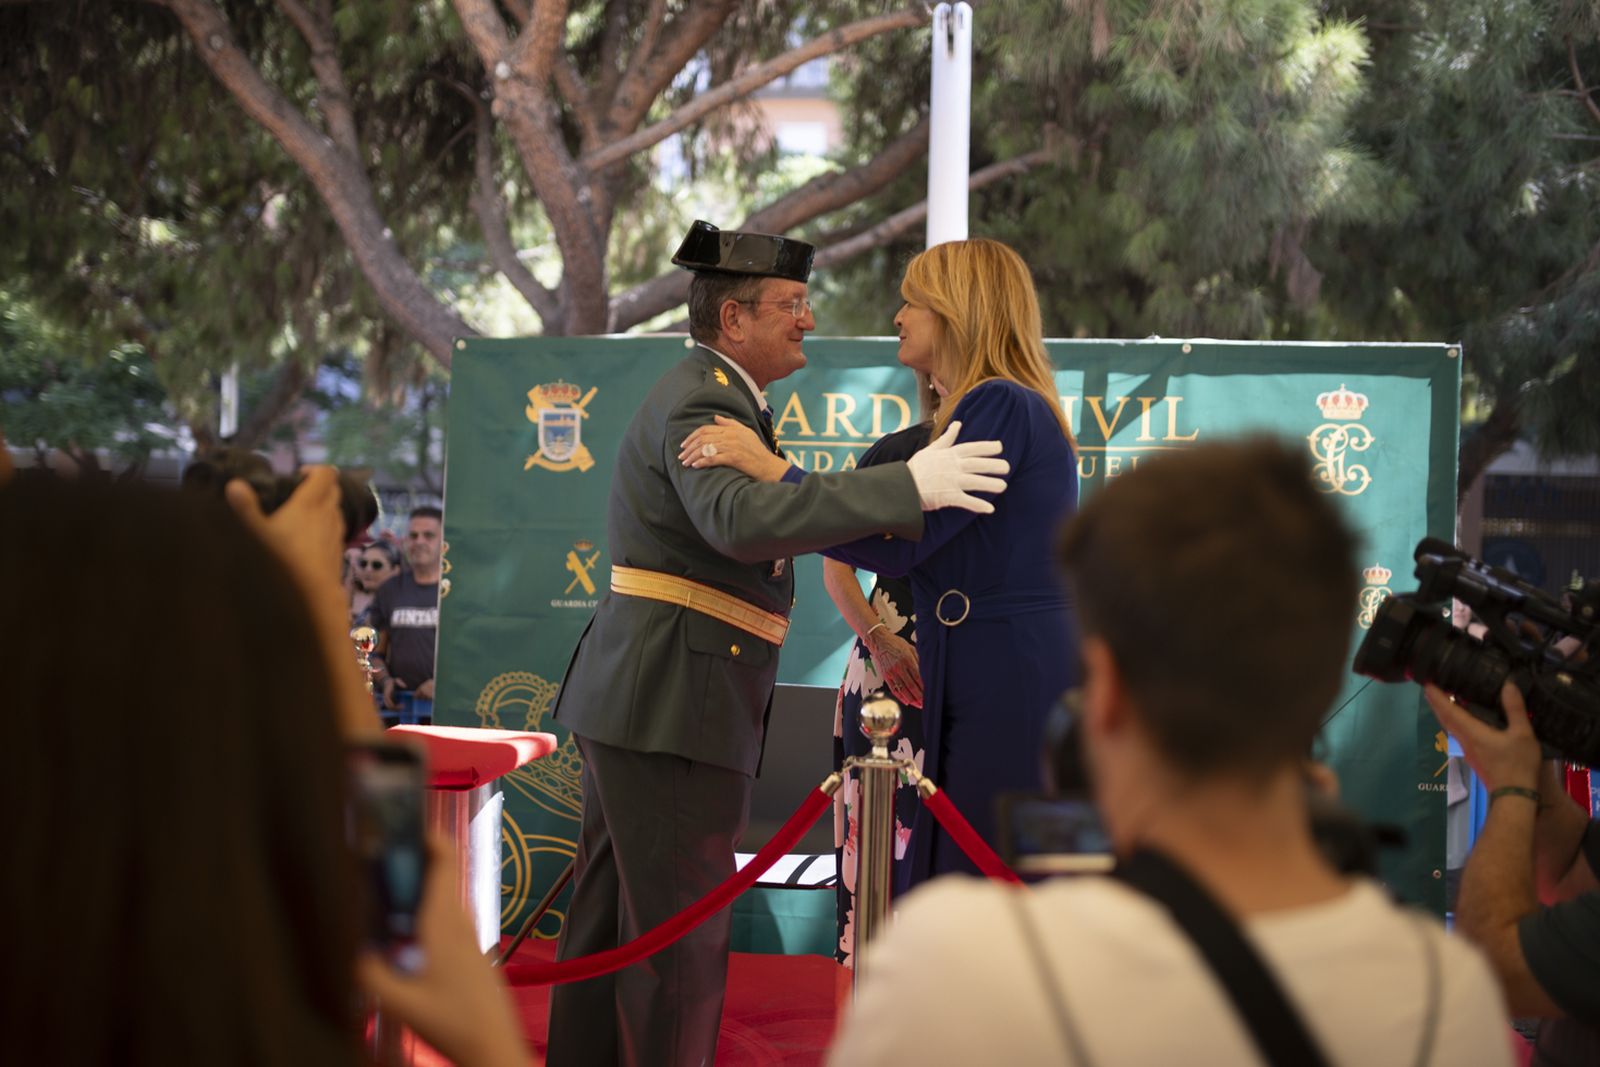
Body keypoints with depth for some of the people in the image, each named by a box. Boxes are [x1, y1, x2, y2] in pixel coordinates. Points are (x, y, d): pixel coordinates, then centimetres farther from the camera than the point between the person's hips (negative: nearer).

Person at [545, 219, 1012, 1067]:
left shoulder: (710, 397, 20)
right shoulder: (701, 402, -14)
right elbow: (743, 518, -33)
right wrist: (909, 486, -36)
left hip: (631, 701, 11)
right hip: (672, 708, -11)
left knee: (609, 926, 14)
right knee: (680, 935, -6)